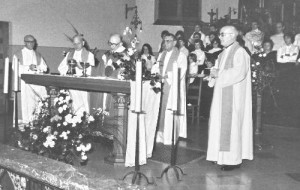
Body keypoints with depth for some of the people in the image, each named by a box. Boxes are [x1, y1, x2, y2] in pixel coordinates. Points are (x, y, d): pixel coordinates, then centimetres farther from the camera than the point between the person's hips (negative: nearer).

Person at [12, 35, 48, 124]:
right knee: (25, 101, -13)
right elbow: (15, 67, -4)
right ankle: (24, 122, -8)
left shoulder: (37, 55, 20)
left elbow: (44, 67, 12)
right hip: (24, 81, -3)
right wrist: (28, 67, -16)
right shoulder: (18, 54, 9)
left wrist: (37, 67, -9)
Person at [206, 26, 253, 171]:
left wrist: (219, 74, -16)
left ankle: (234, 159, 1)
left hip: (234, 95, -9)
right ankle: (221, 155, 17)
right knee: (219, 124, 8)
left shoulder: (240, 52, -11)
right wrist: (214, 72, -1)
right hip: (221, 95, 9)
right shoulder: (223, 53, 17)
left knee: (231, 124, -7)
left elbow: (239, 72, -23)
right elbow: (218, 68, 22)